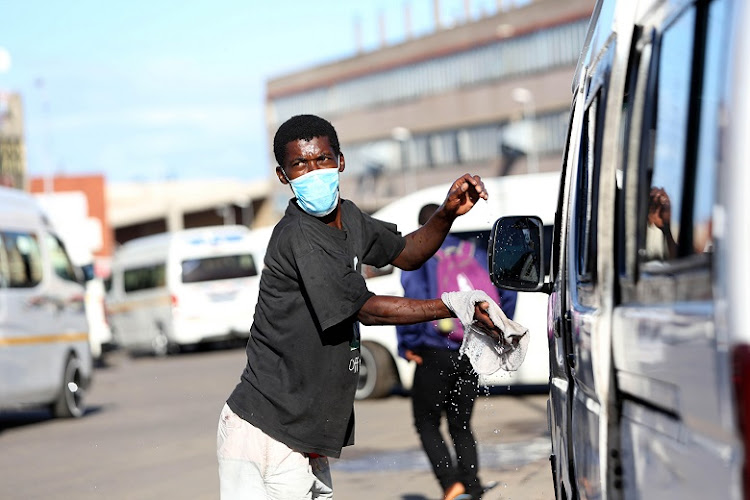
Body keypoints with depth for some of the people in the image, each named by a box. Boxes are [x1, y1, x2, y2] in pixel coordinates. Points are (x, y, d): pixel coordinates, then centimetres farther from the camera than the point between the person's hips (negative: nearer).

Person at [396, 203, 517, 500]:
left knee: (427, 423, 10)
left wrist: (406, 344, -11)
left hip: (435, 353, -4)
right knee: (461, 426, 16)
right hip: (472, 355, 4)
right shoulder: (474, 253, 11)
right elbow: (506, 291, 4)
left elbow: (414, 297, -19)